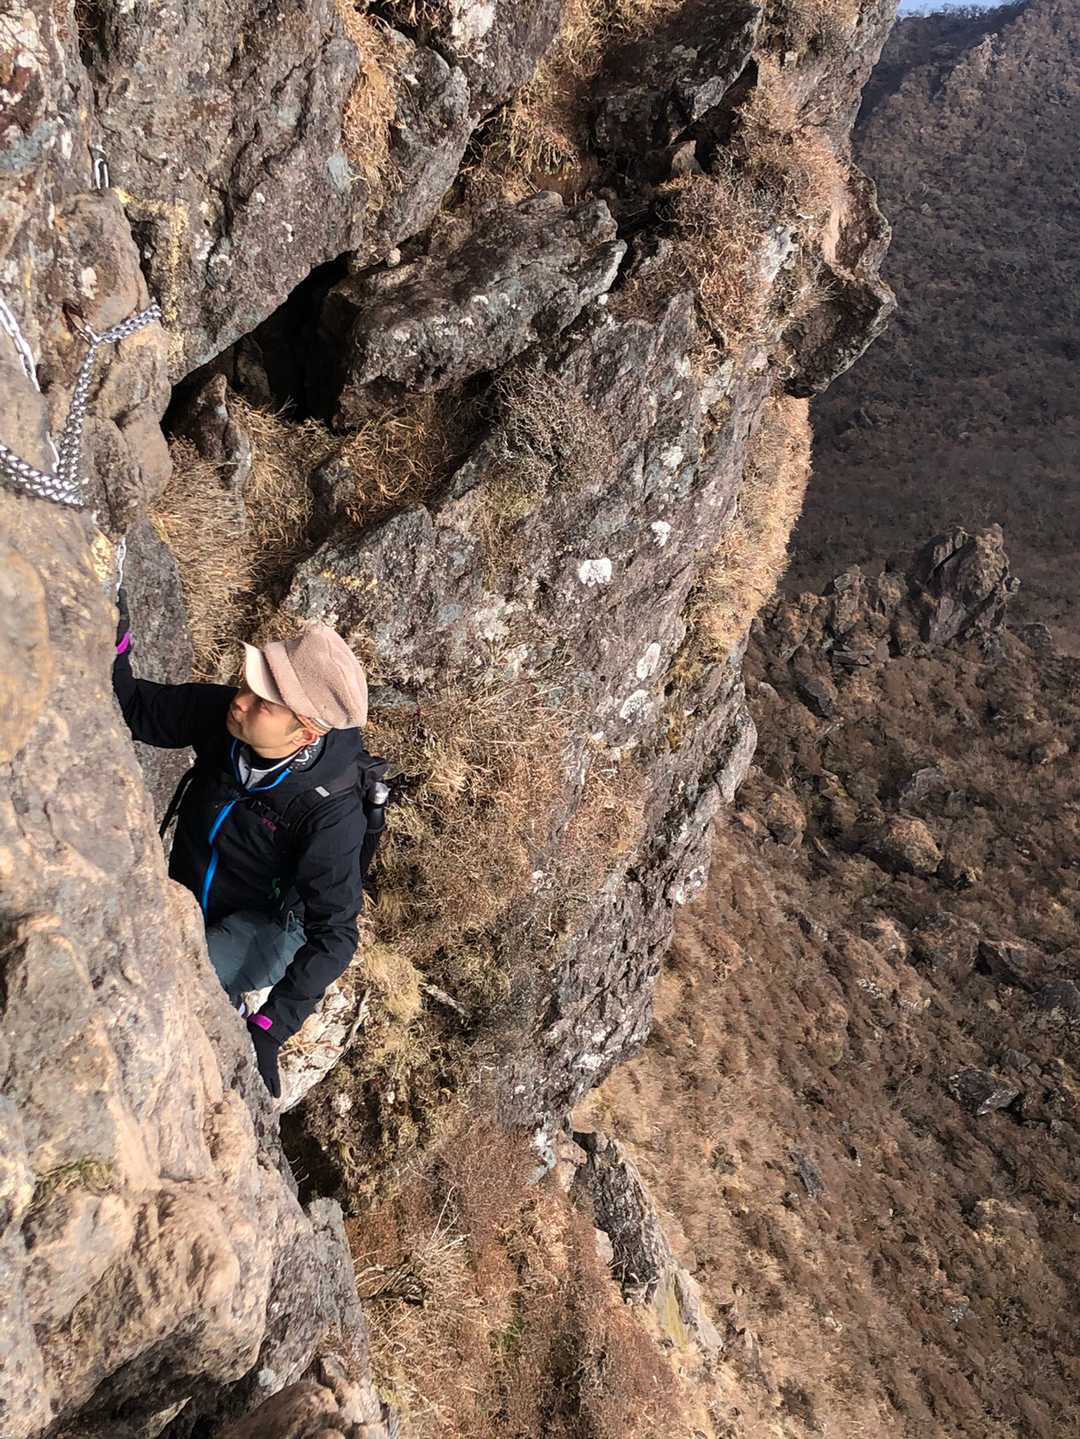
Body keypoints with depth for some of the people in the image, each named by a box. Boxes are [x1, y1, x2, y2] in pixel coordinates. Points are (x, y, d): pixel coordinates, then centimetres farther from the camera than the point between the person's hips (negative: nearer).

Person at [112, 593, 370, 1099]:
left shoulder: (330, 813, -31)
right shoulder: (222, 714, -19)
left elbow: (333, 935, -27)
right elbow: (135, 709, -6)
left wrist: (269, 1029, -34)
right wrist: (113, 644, -27)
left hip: (263, 925, -6)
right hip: (184, 898, 6)